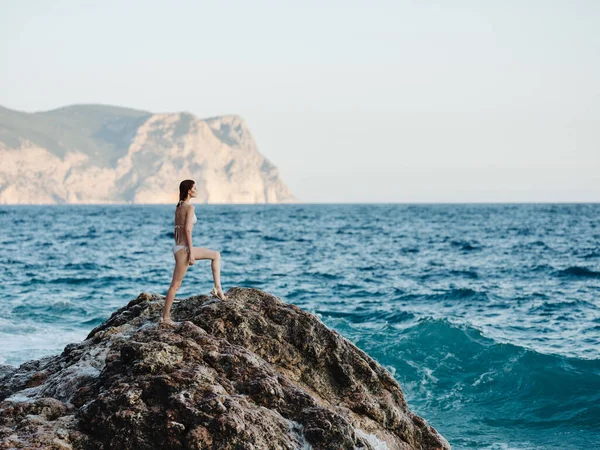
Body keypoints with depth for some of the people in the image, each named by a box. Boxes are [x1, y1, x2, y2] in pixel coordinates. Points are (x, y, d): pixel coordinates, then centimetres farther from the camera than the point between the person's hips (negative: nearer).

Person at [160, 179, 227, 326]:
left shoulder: (179, 206, 12)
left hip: (178, 247, 9)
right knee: (175, 285, -2)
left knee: (216, 255, 16)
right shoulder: (189, 207, -14)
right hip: (184, 248, -9)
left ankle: (218, 288, 8)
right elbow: (187, 230, -21)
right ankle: (165, 318, 4)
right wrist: (191, 253, -20)